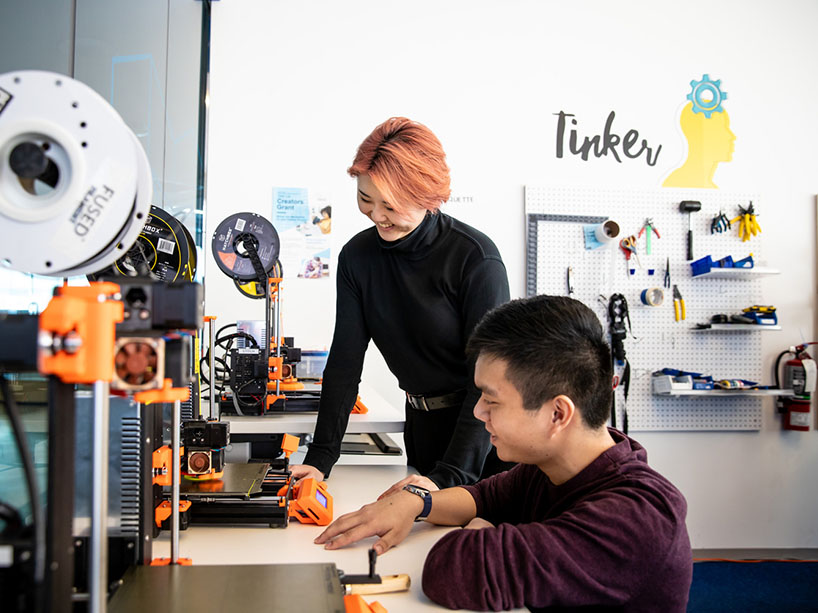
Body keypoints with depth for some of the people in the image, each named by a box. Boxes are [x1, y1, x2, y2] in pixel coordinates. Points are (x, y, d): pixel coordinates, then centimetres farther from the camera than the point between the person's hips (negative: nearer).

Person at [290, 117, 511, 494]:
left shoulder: (476, 258, -22)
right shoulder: (357, 256, -5)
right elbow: (344, 362, -5)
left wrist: (447, 476, -29)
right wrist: (320, 458, -13)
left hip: (484, 432, -4)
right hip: (423, 427, 4)